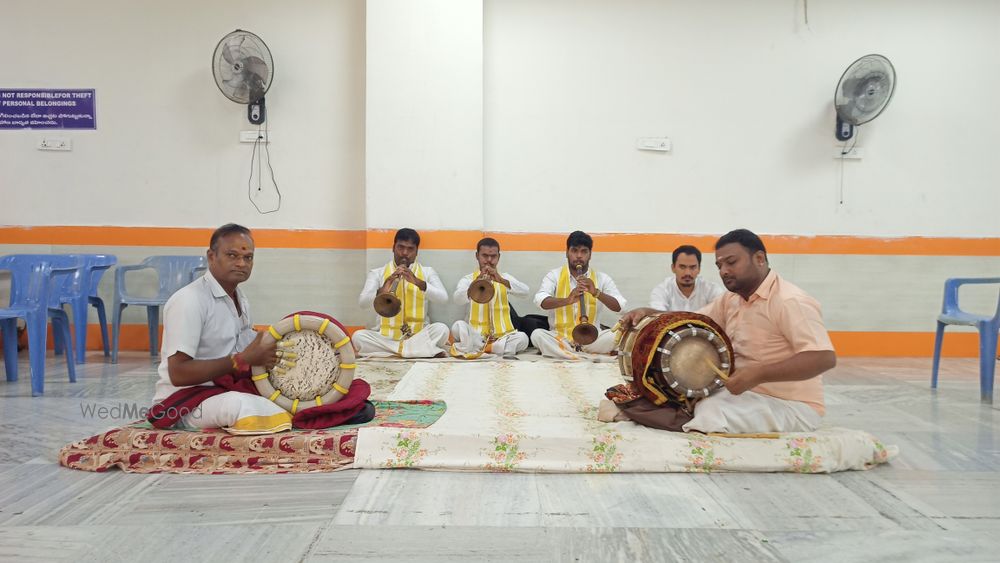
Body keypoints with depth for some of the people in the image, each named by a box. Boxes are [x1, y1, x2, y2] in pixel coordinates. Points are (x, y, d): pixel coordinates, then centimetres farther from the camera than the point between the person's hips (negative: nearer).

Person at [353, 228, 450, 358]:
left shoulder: (427, 272, 9)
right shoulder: (377, 273, 8)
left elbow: (443, 298, -9)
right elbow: (362, 303, -7)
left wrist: (418, 282, -24)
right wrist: (381, 291, -27)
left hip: (418, 335, -1)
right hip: (385, 336, 1)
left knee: (441, 328, -28)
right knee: (358, 336, -28)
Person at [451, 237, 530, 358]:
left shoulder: (504, 277, 13)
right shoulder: (468, 279, 7)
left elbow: (525, 291, -8)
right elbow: (457, 299, -16)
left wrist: (501, 280, -25)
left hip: (502, 335, 2)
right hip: (476, 335, -2)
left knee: (522, 338, -27)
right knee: (458, 326, -30)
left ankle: (476, 349, -19)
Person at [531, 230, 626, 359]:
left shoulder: (602, 278, 5)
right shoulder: (554, 275, 1)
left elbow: (618, 306, -7)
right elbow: (541, 301, -17)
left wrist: (596, 292, -24)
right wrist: (567, 300, -34)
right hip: (559, 338, 0)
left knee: (615, 335, -27)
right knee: (537, 335, -30)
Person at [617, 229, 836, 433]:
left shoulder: (790, 301, -18)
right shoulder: (732, 300, 9)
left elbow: (824, 358, -27)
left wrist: (758, 374, -35)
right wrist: (648, 313, -7)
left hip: (789, 405, -8)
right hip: (745, 393, 8)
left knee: (711, 411, -29)